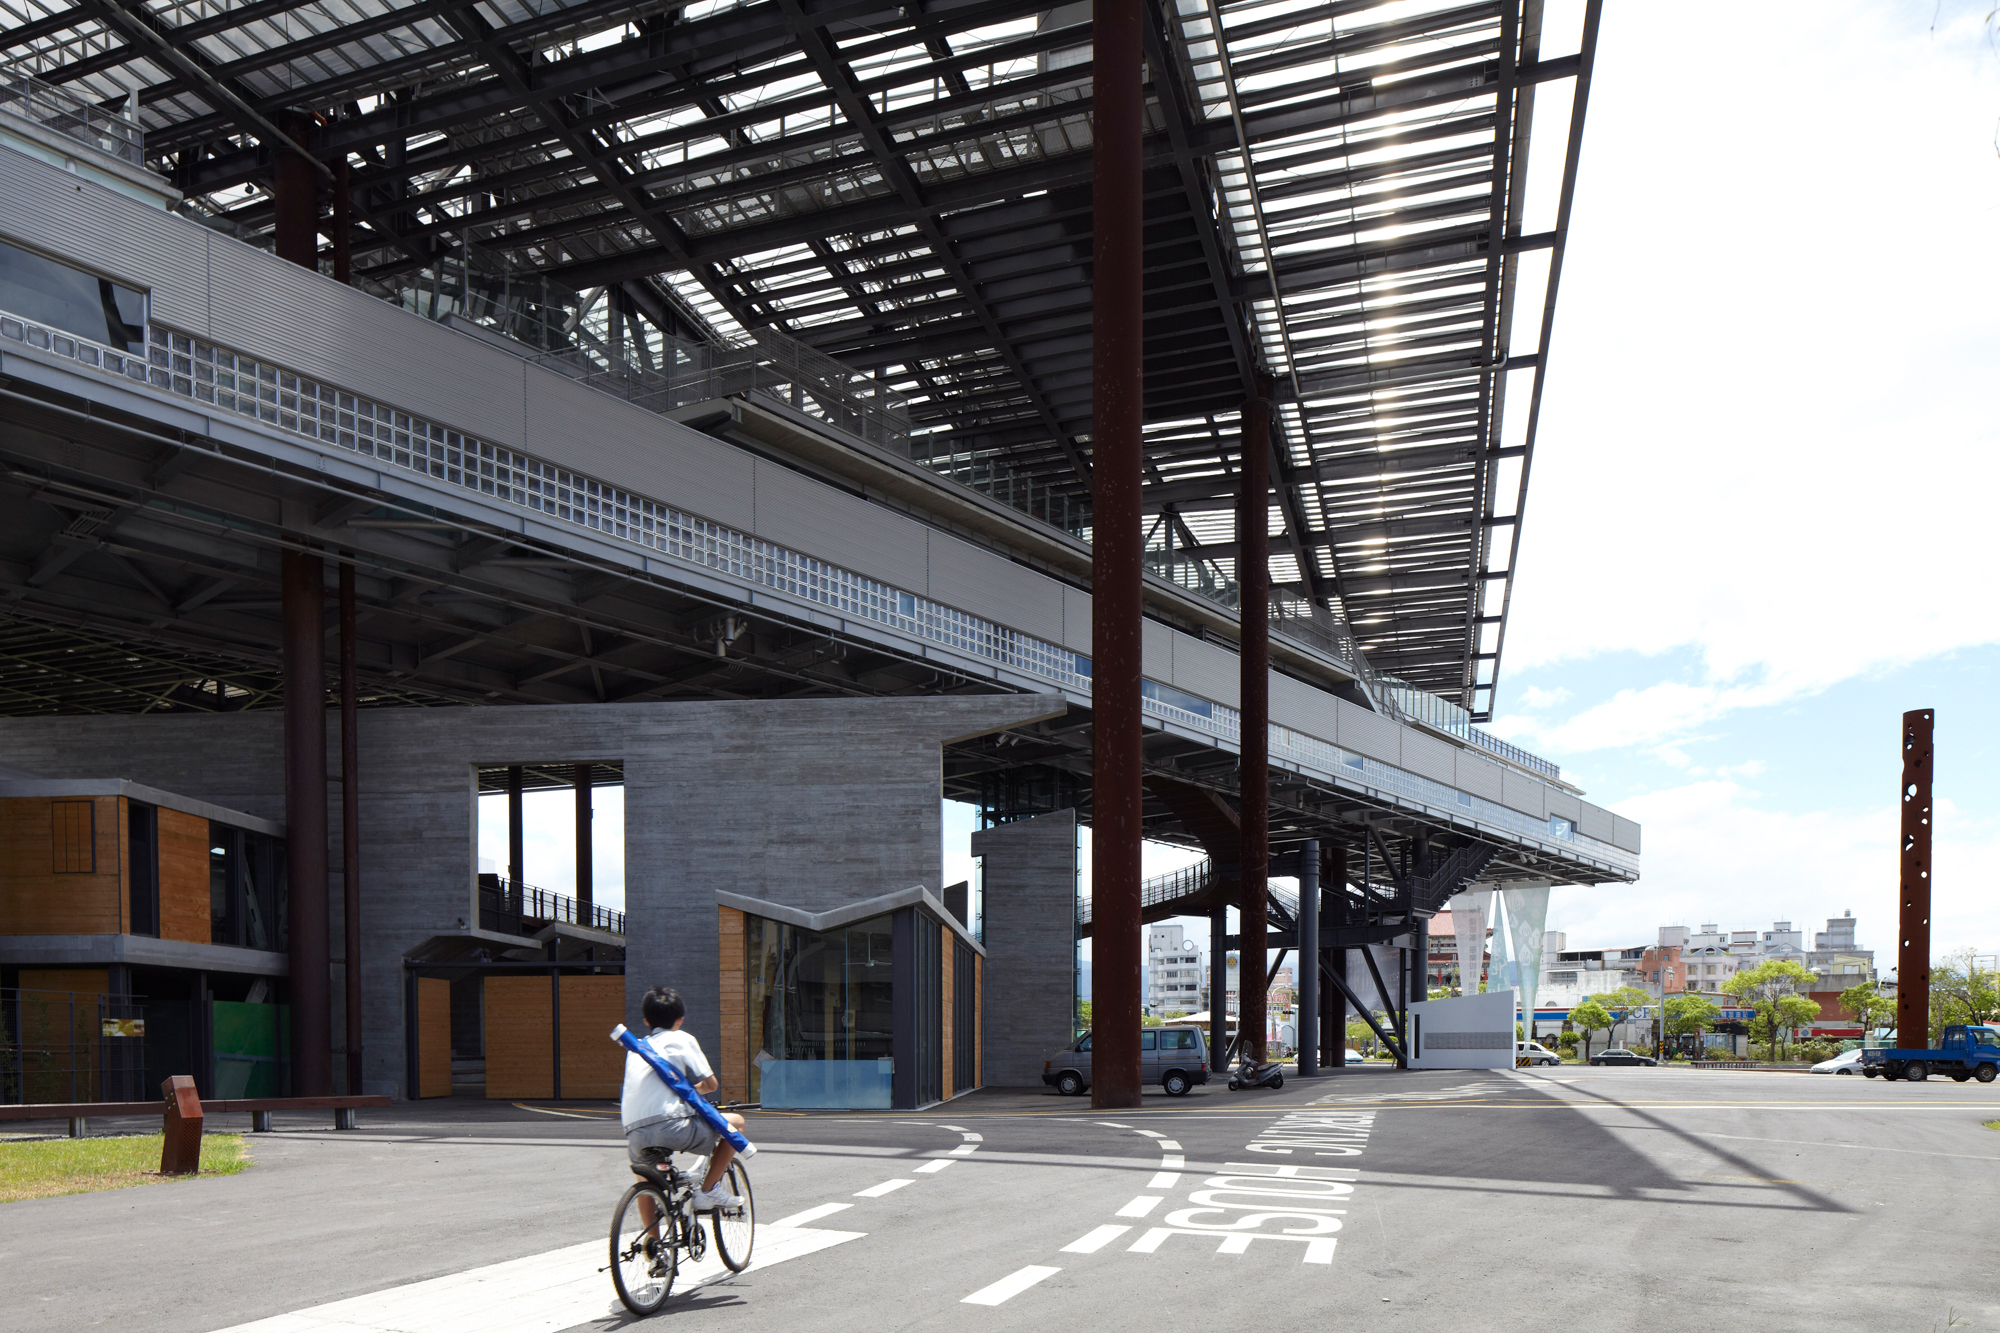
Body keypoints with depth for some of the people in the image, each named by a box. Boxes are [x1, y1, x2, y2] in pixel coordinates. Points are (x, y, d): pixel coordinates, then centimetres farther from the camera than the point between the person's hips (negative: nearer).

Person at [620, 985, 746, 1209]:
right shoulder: (682, 1039, 11)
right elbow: (711, 1084, 9)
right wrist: (693, 1089, 32)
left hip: (636, 1137, 6)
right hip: (672, 1128, -6)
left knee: (644, 1167, 39)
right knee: (736, 1121, 14)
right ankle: (709, 1189, 10)